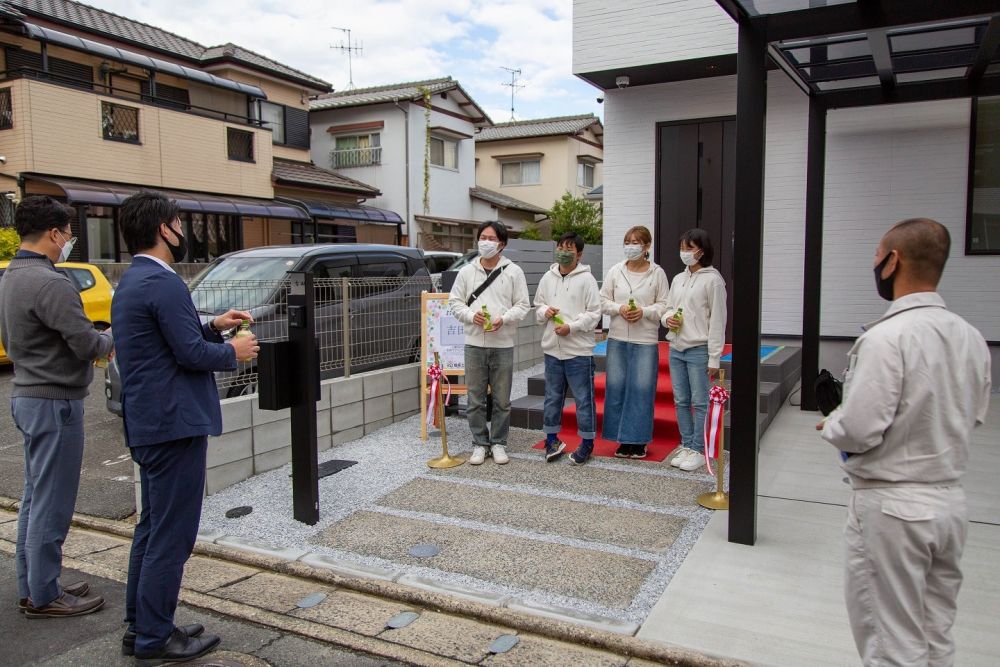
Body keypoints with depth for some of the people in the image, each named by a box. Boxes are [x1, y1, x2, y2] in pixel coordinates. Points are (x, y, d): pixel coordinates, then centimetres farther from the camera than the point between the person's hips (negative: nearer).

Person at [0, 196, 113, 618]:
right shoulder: (50, 283, -21)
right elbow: (88, 345, -24)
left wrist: (95, 344, 11)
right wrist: (109, 340, -1)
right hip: (54, 401, -10)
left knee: (36, 497, 18)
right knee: (51, 503, 0)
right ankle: (43, 596, 12)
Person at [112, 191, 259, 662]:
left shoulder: (131, 281, 14)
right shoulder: (164, 283, -18)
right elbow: (191, 354, -20)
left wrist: (213, 326, 13)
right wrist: (234, 352, -4)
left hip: (147, 424, 11)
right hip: (174, 423, -11)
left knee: (152, 529, 19)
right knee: (171, 536, 0)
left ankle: (139, 628, 29)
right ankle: (154, 639, 11)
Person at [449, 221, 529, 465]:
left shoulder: (513, 271, 2)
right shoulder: (466, 271, 6)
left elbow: (522, 305, 1)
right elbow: (455, 302, 8)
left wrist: (503, 319, -16)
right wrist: (471, 315, -11)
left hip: (503, 345, -1)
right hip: (474, 344, 1)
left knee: (502, 400, 6)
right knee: (475, 399, 7)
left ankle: (498, 443, 20)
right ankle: (479, 444, 19)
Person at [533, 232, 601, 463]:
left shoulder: (586, 279, -6)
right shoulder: (548, 278, 9)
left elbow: (594, 313, -8)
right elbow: (537, 306, 17)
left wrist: (571, 327, -17)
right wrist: (545, 312, -5)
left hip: (579, 350, -5)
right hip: (552, 349, 5)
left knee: (583, 398, 3)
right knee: (552, 396, 14)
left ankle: (587, 443, 15)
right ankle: (551, 438, 27)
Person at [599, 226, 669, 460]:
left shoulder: (657, 273, 1)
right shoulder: (615, 271, 6)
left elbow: (664, 306, 1)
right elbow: (603, 300, 8)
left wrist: (643, 311, -14)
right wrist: (620, 309, -10)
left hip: (646, 340, -2)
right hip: (617, 339, 2)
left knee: (642, 389, -2)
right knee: (616, 387, 3)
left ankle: (638, 440, 10)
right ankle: (624, 440, 16)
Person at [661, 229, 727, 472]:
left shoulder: (713, 280, -7)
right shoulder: (678, 279, 12)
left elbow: (717, 321, -9)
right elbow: (668, 309, 21)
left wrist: (714, 358, -12)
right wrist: (667, 319, -5)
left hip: (699, 350, -6)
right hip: (676, 349, 7)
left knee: (700, 403, 0)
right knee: (681, 402, 11)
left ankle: (698, 450, 9)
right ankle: (686, 446, 22)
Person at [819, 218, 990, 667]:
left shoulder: (886, 336, -22)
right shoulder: (972, 337, 1)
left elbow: (858, 431, -23)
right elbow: (973, 417, 13)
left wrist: (830, 425, -3)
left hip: (891, 506, -7)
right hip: (951, 500, 7)